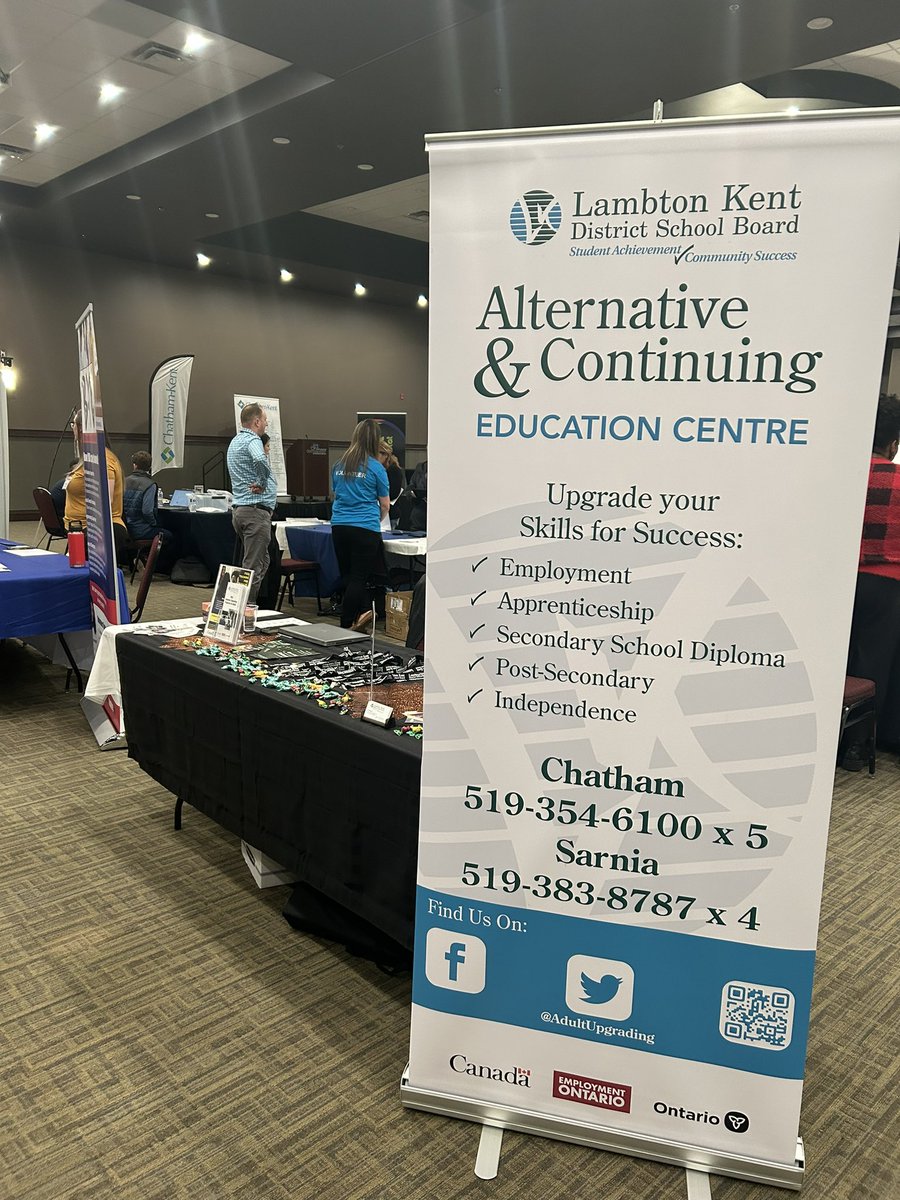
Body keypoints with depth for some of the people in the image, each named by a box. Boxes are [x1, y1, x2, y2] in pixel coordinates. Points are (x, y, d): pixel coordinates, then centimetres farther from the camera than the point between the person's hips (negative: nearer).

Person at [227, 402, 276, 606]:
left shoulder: (235, 441, 19)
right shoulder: (252, 441, -14)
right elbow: (260, 460, -36)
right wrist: (263, 484, -20)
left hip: (239, 508, 10)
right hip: (256, 510, -10)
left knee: (262, 561, 18)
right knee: (253, 567, -7)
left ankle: (247, 604, 22)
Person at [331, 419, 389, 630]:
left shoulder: (339, 464, 8)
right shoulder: (375, 467, -5)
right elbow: (385, 504, 2)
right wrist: (376, 519, 21)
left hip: (339, 525, 5)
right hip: (365, 527, -4)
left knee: (348, 575, 15)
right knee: (358, 577, 1)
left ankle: (363, 611, 12)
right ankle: (345, 625, 2)